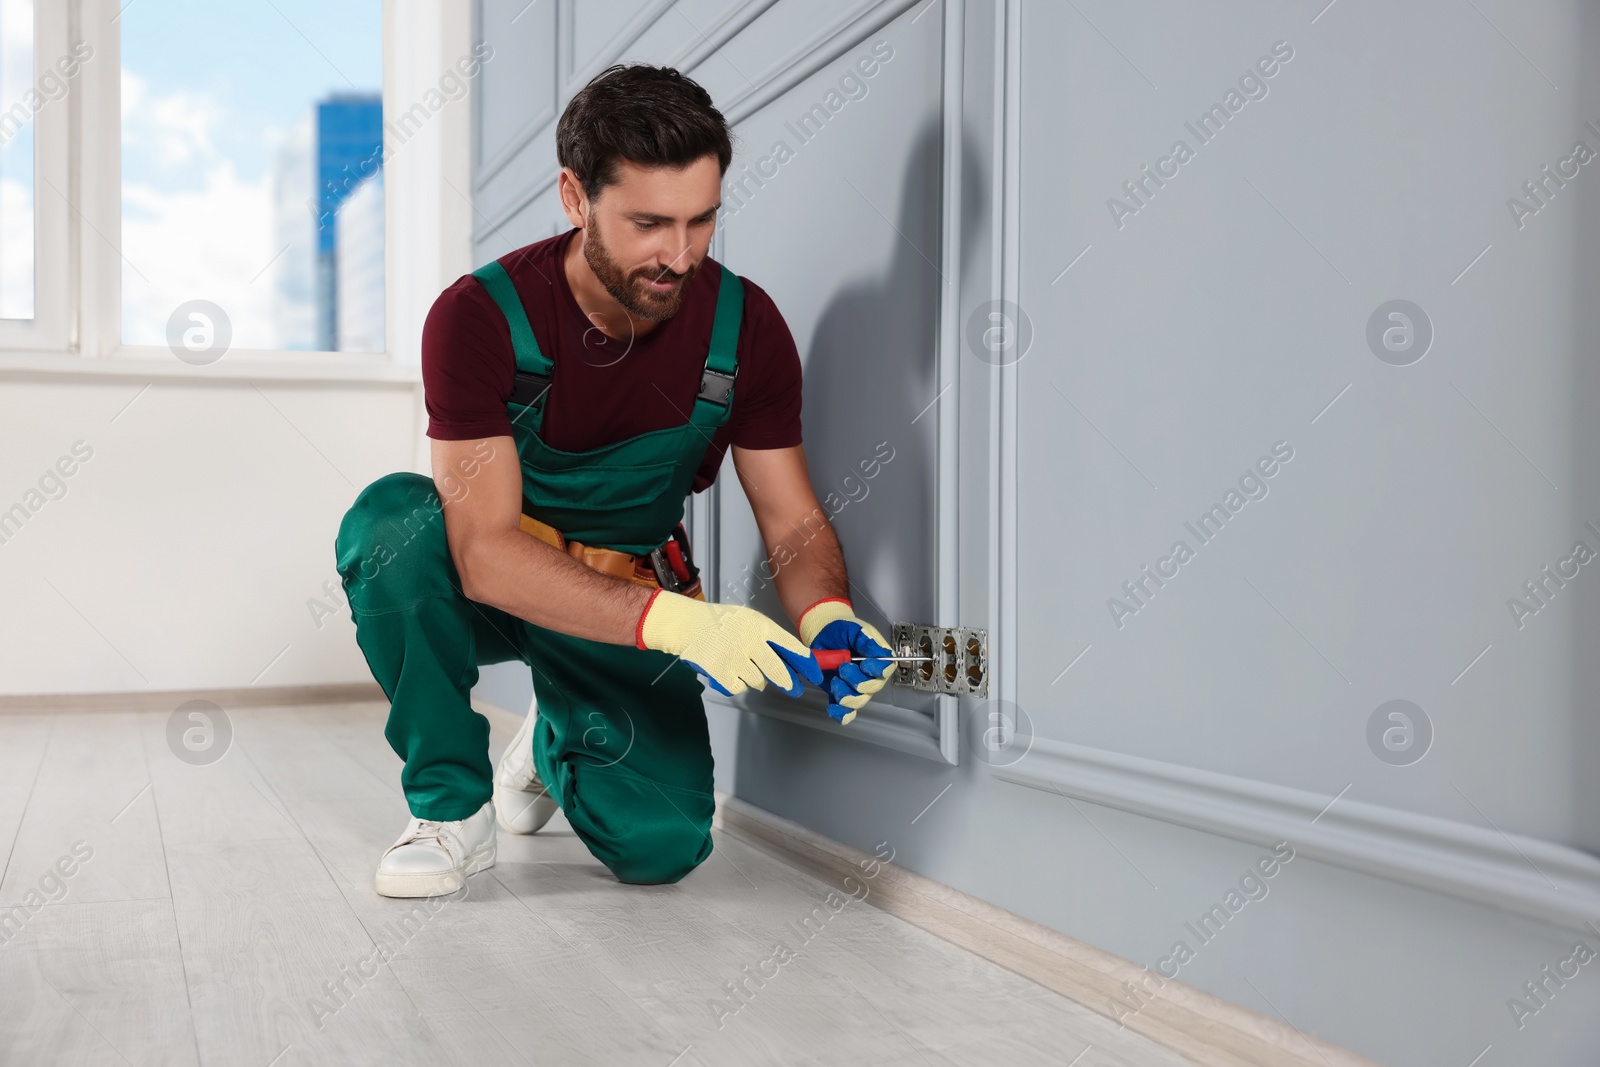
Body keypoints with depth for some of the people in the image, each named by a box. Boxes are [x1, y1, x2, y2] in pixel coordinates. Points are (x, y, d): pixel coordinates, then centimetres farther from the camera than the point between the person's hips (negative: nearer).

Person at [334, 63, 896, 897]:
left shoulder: (744, 326, -14)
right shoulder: (479, 318, -24)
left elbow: (794, 523, -8)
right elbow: (486, 554, -32)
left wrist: (828, 615, -32)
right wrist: (675, 621, -45)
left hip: (634, 596, 2)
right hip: (494, 589, -1)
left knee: (659, 843, -19)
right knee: (391, 519, -34)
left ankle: (559, 739, 19)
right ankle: (452, 805, -13)